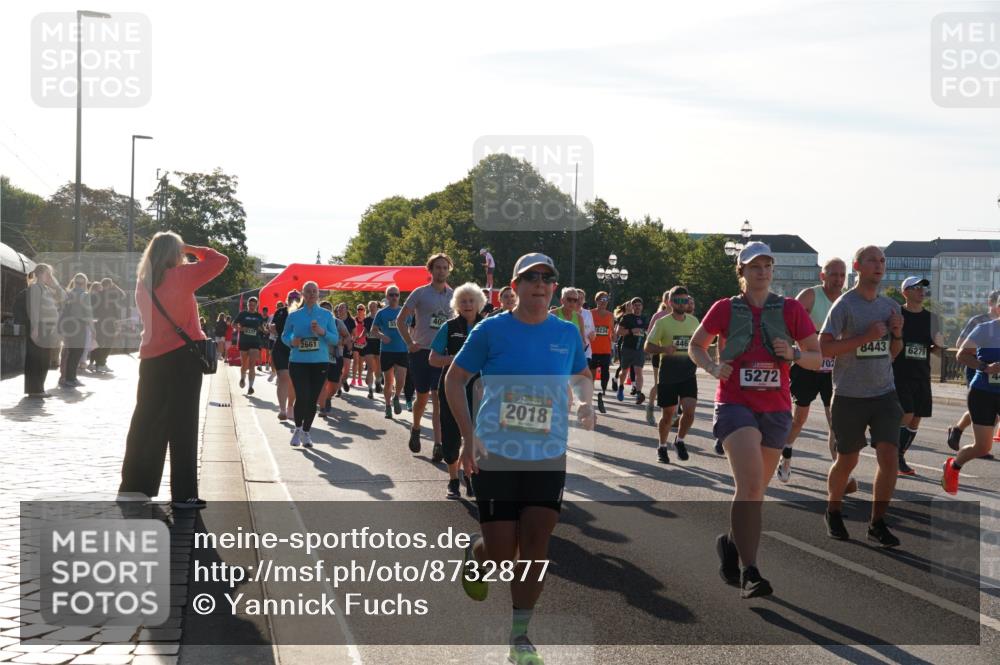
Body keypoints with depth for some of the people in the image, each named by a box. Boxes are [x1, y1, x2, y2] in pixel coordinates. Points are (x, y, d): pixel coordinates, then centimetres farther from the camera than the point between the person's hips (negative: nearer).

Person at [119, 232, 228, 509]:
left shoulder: (143, 282, 8)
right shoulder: (179, 276, -9)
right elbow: (220, 260, -8)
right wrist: (190, 249, 5)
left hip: (151, 359, 5)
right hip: (182, 357, -5)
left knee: (146, 425, 11)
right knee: (182, 427, -2)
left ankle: (134, 487, 15)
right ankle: (183, 494, -1)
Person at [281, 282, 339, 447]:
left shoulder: (326, 315, 5)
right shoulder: (294, 316, 4)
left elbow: (335, 339, 4)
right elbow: (284, 336, 13)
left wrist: (322, 332, -14)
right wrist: (291, 342, -9)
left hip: (320, 362, 1)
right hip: (298, 362, -1)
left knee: (313, 399, 4)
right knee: (302, 397, -13)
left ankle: (306, 432, 22)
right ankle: (298, 429, 12)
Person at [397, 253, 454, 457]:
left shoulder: (453, 295, 7)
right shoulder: (420, 293, -1)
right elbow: (400, 320, 2)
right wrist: (410, 343, -5)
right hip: (422, 352, -1)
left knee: (438, 399, -7)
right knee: (422, 398, 9)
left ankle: (438, 445, -10)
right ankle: (415, 429, 36)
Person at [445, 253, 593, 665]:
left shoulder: (567, 333, 5)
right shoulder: (492, 330, -5)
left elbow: (582, 374, 22)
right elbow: (454, 379, 0)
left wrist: (585, 401, -1)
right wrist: (468, 437, -10)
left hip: (549, 458, 3)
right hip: (495, 456, -3)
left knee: (535, 547, -1)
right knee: (501, 553, -1)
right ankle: (475, 554, 36)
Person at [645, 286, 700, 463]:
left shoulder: (693, 321, 7)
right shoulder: (662, 323, -5)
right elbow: (647, 346, -5)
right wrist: (664, 349, -23)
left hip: (688, 374, 2)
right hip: (668, 374, -2)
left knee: (689, 410, -14)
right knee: (667, 414, 7)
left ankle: (680, 441, 11)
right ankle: (662, 447, 28)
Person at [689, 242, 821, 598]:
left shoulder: (791, 309, 4)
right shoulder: (725, 309, 2)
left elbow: (817, 357, 7)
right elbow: (695, 346, 14)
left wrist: (794, 354, -14)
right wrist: (713, 367, -6)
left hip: (776, 408, 3)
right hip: (735, 405, -3)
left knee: (756, 489, 14)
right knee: (751, 485, -21)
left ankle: (731, 542, 42)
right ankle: (749, 572, -19)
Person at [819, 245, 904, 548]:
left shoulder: (890, 306, 9)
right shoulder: (845, 305, -9)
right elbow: (824, 348, -16)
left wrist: (897, 334, -2)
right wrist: (866, 336, -20)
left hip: (884, 394, 4)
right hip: (850, 396, -4)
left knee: (889, 457, -8)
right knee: (847, 460, 9)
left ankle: (877, 523, 5)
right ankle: (833, 512, 33)